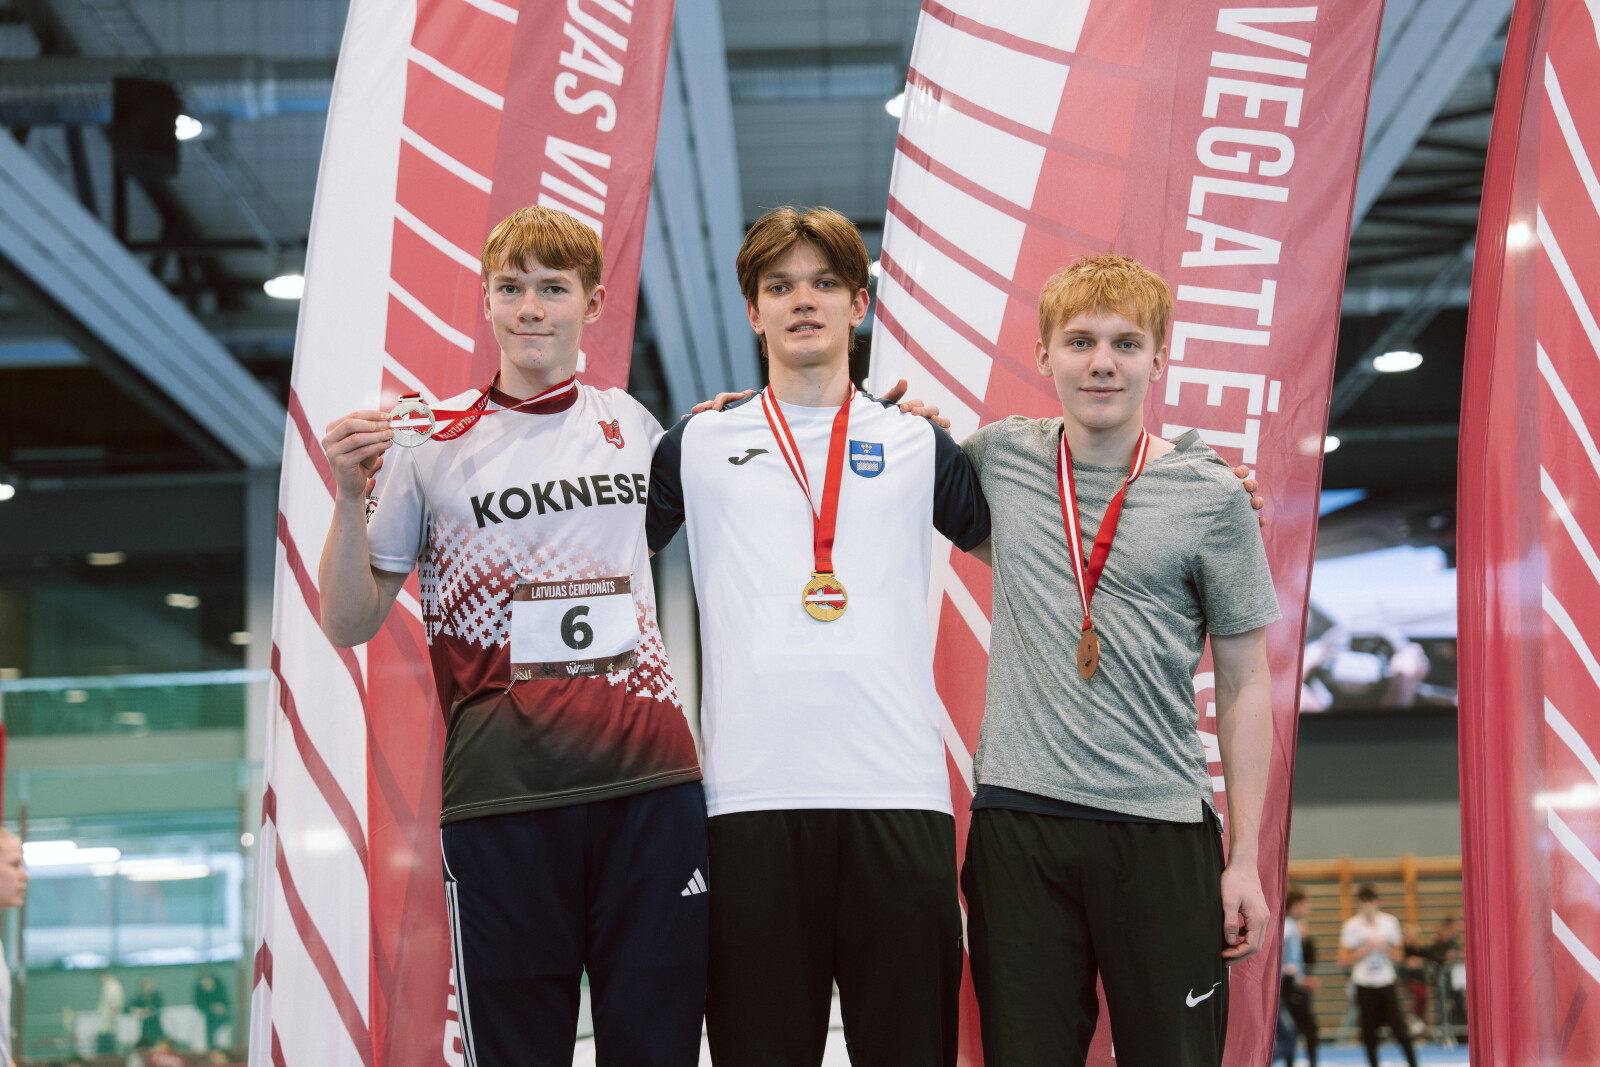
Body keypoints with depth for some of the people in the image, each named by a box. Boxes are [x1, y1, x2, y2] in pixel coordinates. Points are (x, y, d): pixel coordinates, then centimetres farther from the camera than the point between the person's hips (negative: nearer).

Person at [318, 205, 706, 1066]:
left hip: (651, 776, 2)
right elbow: (348, 624, 5)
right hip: (503, 792, -2)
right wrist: (350, 498, -11)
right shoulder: (430, 442, 4)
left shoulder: (632, 425, 12)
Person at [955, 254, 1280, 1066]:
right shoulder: (1002, 457, 6)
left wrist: (1245, 856, -1)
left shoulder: (1210, 496, 0)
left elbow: (1245, 682, 3)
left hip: (1161, 825, -2)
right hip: (1016, 817, 2)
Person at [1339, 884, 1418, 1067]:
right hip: (1364, 985, -1)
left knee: (1399, 1028, -5)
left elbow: (1397, 955, 8)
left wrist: (1385, 947, -12)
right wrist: (1366, 949, -14)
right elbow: (1343, 960, -4)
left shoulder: (1390, 921, 3)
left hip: (1386, 983, 1)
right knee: (1369, 1032, 2)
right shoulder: (1352, 925, -3)